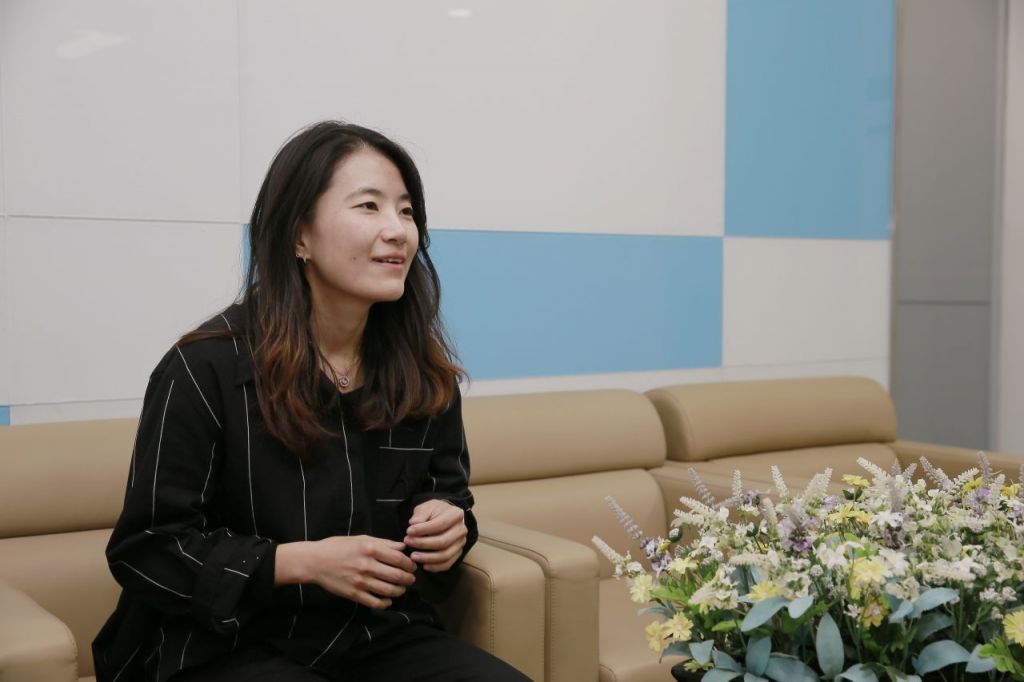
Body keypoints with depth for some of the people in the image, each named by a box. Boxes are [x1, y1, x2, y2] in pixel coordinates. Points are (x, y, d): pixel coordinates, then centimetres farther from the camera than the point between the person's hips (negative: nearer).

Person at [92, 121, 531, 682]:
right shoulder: (207, 367, -13)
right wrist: (305, 561, -20)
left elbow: (449, 492, 17)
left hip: (383, 636, 5)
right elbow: (146, 549, -9)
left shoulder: (427, 372, 2)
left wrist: (449, 525, -9)